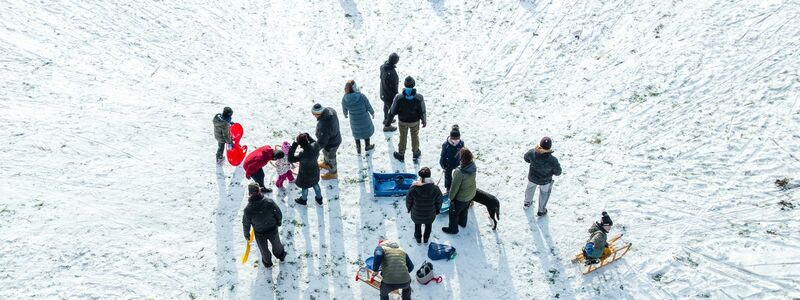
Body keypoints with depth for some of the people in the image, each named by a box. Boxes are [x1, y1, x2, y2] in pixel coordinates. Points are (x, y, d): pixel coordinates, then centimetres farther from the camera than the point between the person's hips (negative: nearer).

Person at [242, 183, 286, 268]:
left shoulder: (248, 209, -28)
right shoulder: (269, 202, -26)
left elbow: (246, 224, -13)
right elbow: (279, 214, -12)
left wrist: (246, 234, 6)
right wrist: (278, 222, 10)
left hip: (260, 234, -1)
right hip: (273, 229, 1)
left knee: (264, 249, 28)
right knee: (276, 243, 32)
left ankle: (267, 262, 53)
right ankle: (280, 255, 59)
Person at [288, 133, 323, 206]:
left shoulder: (303, 155, -44)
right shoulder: (315, 145, -28)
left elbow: (290, 159, -33)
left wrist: (294, 145, -37)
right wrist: (308, 136, -13)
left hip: (306, 174, -5)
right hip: (315, 170, 5)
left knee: (304, 187, 26)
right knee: (315, 184, 33)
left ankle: (303, 200, 56)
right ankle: (319, 199, 56)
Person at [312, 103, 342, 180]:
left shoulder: (324, 127, -45)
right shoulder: (330, 110, -22)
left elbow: (321, 142, -31)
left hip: (331, 144, -7)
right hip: (336, 138, 7)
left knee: (330, 158, 23)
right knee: (325, 153, 35)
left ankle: (332, 173, 52)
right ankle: (326, 164, 65)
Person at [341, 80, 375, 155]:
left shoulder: (344, 99, -22)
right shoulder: (362, 97, -30)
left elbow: (344, 110, -3)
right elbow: (368, 107, -15)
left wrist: (345, 115, 21)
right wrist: (372, 113, 7)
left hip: (354, 121, 2)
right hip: (364, 119, -2)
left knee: (356, 132, 28)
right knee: (367, 130, 26)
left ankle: (358, 148, 45)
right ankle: (367, 146, 47)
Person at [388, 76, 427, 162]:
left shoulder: (398, 98, -28)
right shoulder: (419, 98, -26)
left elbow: (393, 112, -16)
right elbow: (422, 112, -13)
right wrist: (424, 121, 5)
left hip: (403, 121, 0)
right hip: (415, 121, 0)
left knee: (403, 137, 23)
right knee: (415, 136, 25)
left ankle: (401, 155, 42)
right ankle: (416, 153, 45)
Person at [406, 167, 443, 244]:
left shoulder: (413, 189, -30)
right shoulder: (435, 189, -28)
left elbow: (408, 201, -13)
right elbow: (439, 202, -11)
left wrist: (409, 209, 10)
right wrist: (437, 210, 11)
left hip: (416, 215, 0)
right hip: (430, 215, 0)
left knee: (417, 225, 32)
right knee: (428, 225, 32)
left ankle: (418, 239, 56)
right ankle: (426, 239, 56)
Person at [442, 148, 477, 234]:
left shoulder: (459, 172, -39)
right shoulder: (473, 165, -19)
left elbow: (455, 187, -26)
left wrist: (451, 197, -9)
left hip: (461, 198, -6)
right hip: (471, 194, 6)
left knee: (453, 212, 21)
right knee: (465, 209, 33)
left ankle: (453, 229, 41)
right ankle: (462, 222, 58)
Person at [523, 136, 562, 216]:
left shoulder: (532, 153, -33)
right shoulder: (552, 160, -39)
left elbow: (526, 158, -7)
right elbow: (558, 172, -20)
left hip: (532, 177, 2)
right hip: (544, 181, -2)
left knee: (530, 187, 36)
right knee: (544, 193, 29)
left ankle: (527, 202, 62)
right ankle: (541, 211, 49)